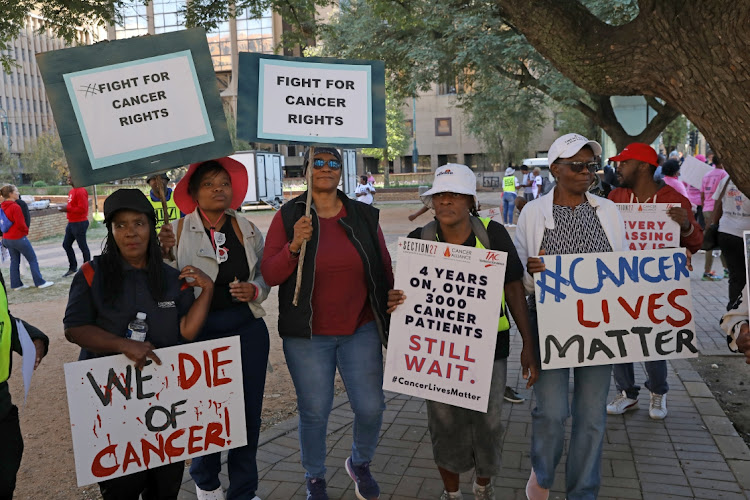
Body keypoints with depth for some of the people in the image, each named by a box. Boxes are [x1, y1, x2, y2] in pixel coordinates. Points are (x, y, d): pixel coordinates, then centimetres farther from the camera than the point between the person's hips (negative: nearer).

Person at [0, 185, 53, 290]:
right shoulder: (15, 207, -19)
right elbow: (20, 224, -20)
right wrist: (26, 230, -1)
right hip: (18, 238, -8)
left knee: (14, 261, 14)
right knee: (32, 259, 2)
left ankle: (16, 284, 18)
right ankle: (40, 282, 4)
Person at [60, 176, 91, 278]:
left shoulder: (81, 191, -17)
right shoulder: (71, 191, 14)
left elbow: (82, 208, -23)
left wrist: (68, 209, -20)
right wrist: (66, 208, 10)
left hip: (79, 223, -11)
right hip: (71, 223, 11)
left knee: (83, 246, -1)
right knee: (66, 244, 14)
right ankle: (72, 268, 24)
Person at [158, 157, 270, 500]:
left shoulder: (248, 230, 6)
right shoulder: (177, 231, -3)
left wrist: (255, 290, -7)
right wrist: (162, 253, -19)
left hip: (248, 330, 3)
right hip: (199, 332, -2)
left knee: (248, 411, 8)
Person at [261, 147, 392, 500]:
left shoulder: (364, 216, 3)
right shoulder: (289, 216, -3)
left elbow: (385, 271, 8)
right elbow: (268, 276, -8)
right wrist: (294, 246, -23)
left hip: (361, 331, 2)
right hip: (308, 336, -1)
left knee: (371, 408, 5)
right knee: (314, 412, 9)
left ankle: (360, 464, 37)